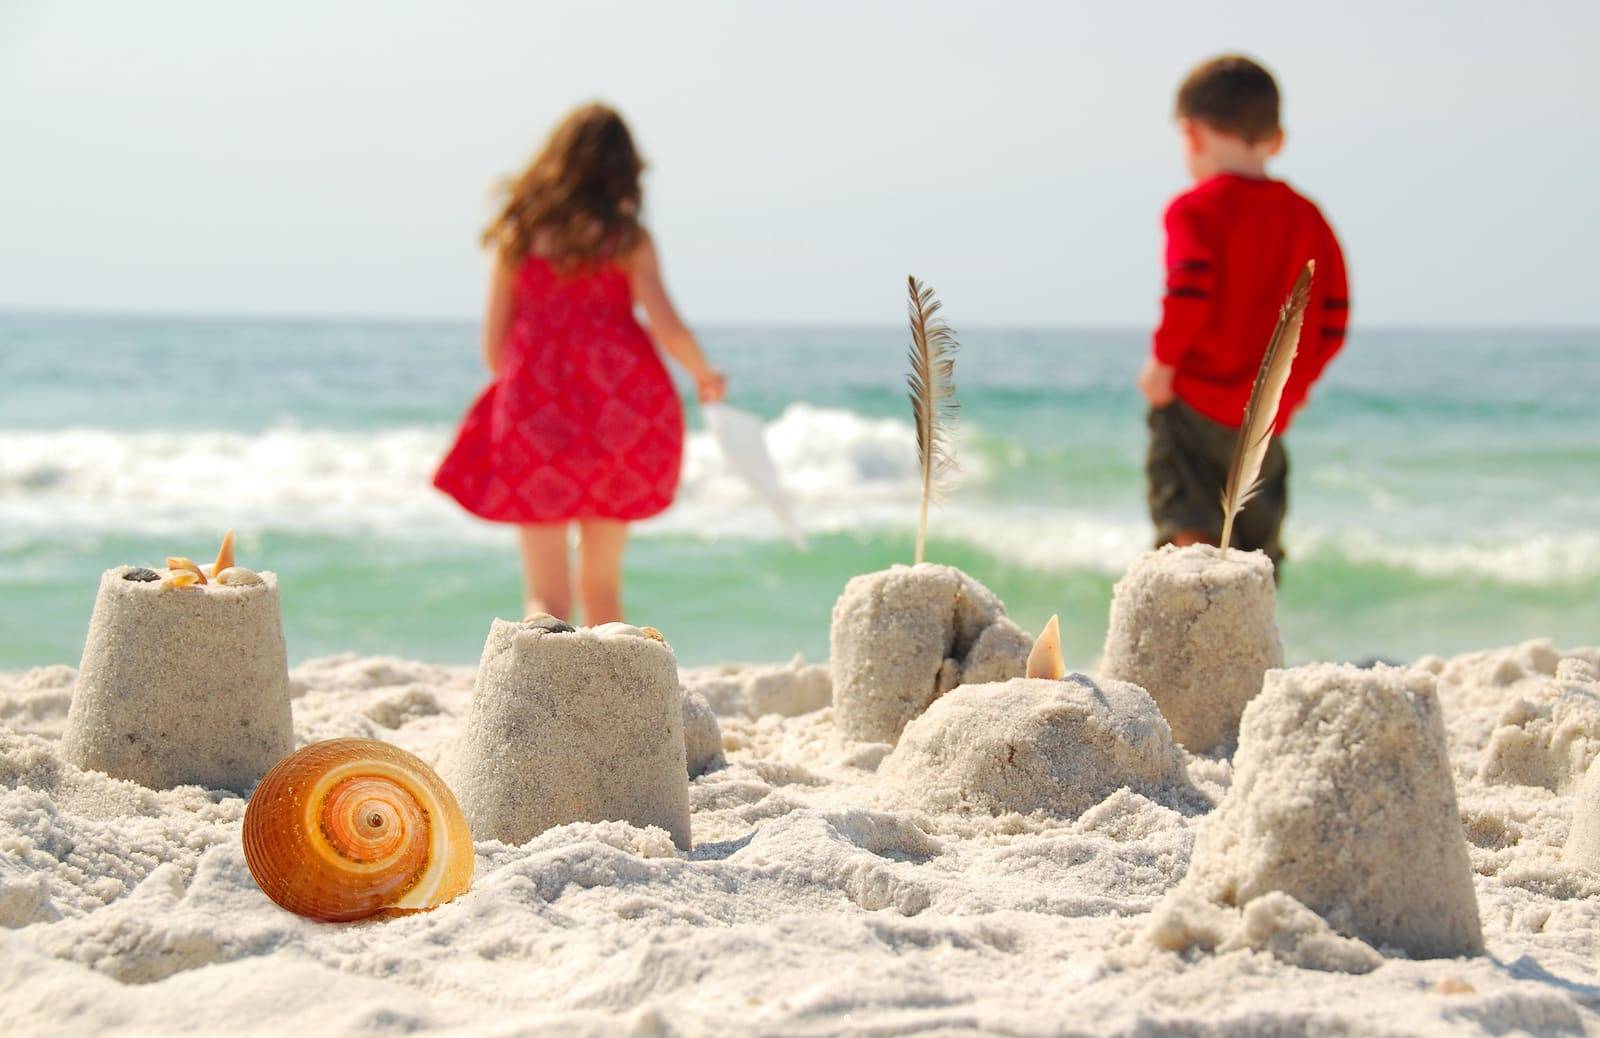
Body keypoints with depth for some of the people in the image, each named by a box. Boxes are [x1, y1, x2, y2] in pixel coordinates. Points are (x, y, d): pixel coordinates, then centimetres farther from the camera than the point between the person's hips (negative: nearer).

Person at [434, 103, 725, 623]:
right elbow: (666, 326, -9)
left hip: (535, 413, 0)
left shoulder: (518, 235, 2)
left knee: (545, 595, 3)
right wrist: (705, 377, 10)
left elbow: (493, 345, 3)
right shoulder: (628, 239, -1)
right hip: (620, 414, 0)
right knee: (602, 581, 17)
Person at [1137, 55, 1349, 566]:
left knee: (1188, 529, -11)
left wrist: (1163, 359, -9)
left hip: (1197, 404, -6)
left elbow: (1190, 291, -21)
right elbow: (1333, 318, 10)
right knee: (1255, 550, 13)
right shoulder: (1307, 216, 11)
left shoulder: (1196, 209, -7)